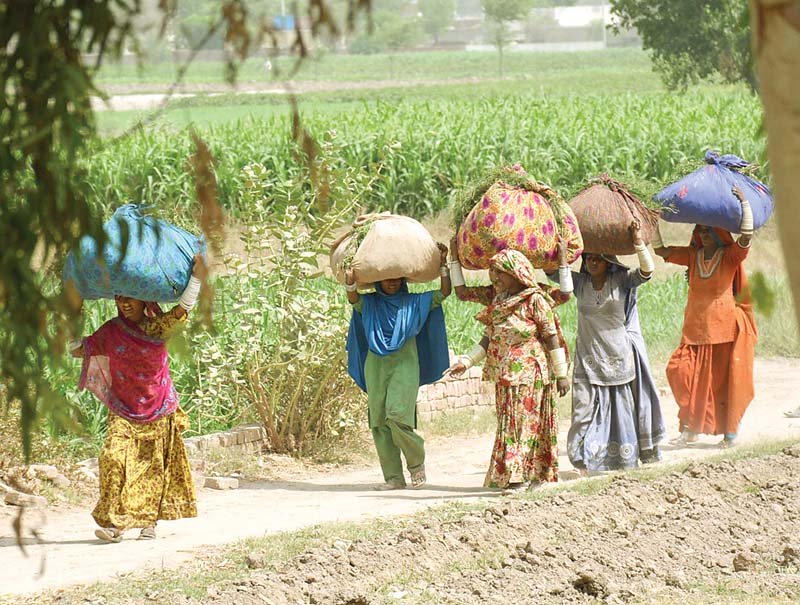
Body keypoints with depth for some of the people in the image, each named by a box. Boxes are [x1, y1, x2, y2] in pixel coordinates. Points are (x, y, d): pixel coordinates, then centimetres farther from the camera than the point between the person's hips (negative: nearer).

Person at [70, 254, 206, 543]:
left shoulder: (157, 327, -3)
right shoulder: (112, 331, 3)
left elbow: (183, 308, -17)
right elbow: (78, 349, 10)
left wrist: (196, 277, -26)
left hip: (158, 410, -1)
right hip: (123, 410, 1)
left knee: (154, 466, 3)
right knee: (115, 457, -17)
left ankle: (149, 521, 14)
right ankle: (114, 521, -18)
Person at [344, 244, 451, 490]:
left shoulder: (413, 303, 10)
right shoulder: (369, 304, 11)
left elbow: (444, 293, 5)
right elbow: (353, 298, -9)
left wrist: (443, 265, -3)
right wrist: (350, 282, -29)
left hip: (404, 366, -3)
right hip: (376, 366, 3)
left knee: (397, 415, -20)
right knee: (379, 421, -2)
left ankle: (417, 460, 4)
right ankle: (393, 477, 2)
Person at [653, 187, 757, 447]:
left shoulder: (730, 256, -4)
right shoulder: (692, 256, 8)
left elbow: (747, 236, -21)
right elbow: (661, 250, 10)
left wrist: (744, 203, -24)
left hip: (726, 327, -3)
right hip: (696, 328, 3)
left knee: (725, 382, 1)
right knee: (681, 371, -12)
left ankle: (730, 431, 16)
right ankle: (691, 428, -3)